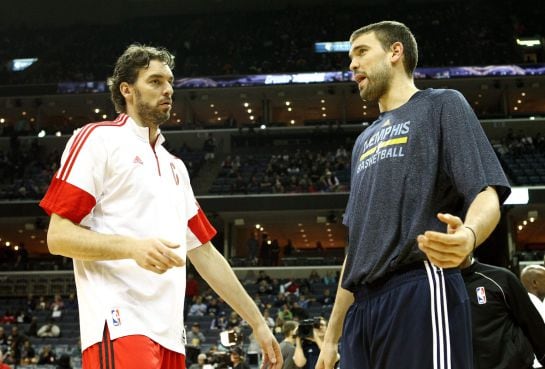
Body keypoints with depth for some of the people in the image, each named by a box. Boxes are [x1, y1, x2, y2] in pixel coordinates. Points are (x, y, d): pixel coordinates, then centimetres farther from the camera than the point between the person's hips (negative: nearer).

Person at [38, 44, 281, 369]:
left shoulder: (175, 166, 25)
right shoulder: (99, 138, 3)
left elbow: (204, 252, 24)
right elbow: (58, 236, -5)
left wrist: (258, 323, 19)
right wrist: (134, 247, -21)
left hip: (170, 331, 7)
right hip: (120, 323, -7)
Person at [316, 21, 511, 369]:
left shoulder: (442, 105, 7)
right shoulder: (364, 141, 26)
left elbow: (486, 193, -6)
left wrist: (467, 235, -30)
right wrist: (332, 334, 20)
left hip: (419, 291, -7)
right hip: (362, 306, 7)